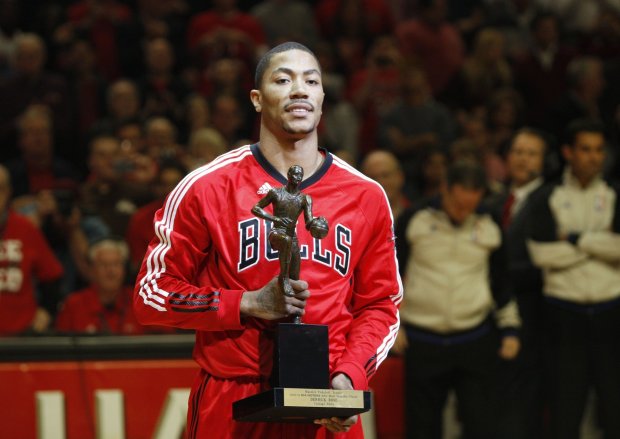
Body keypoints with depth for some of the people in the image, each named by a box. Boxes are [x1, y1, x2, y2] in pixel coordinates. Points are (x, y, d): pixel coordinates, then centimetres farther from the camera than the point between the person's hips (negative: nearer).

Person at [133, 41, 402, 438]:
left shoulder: (366, 197, 7)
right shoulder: (206, 188, -1)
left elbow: (380, 305, 10)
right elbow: (152, 293, -1)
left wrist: (349, 376, -8)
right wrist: (250, 304, -13)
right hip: (230, 406, -2)